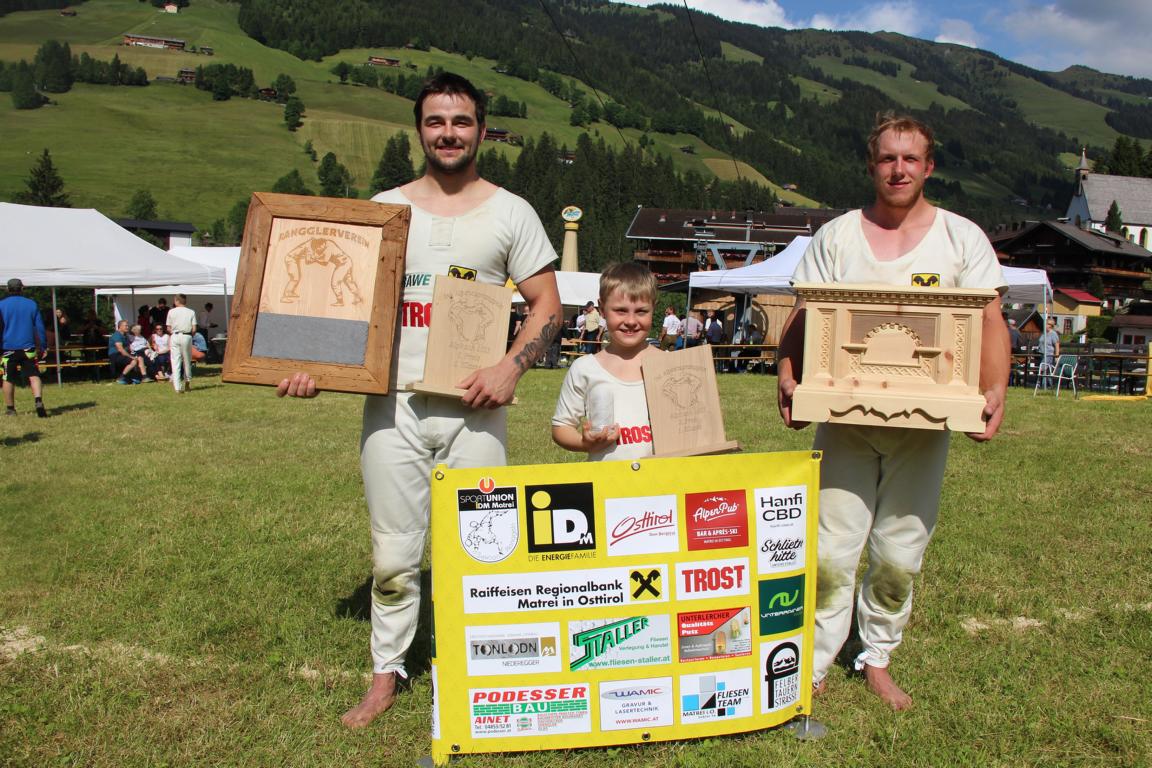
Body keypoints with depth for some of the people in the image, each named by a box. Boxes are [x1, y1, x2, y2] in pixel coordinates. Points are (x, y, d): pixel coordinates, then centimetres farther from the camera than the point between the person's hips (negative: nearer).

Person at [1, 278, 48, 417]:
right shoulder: (32, 304, 5)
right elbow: (40, 327, 6)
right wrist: (43, 347, 11)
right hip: (27, 348, 0)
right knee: (34, 376, -4)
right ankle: (38, 401, -26)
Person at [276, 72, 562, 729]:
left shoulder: (510, 212, 6)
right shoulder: (383, 209, 11)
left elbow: (547, 305, 4)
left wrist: (512, 366, -12)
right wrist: (315, 366, -4)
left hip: (473, 408, -1)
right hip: (393, 404, 2)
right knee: (393, 555, 8)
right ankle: (387, 673, 25)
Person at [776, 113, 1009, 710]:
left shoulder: (961, 236, 5)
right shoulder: (836, 235, 6)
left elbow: (990, 322, 0)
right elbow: (801, 316, 3)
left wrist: (994, 391, -16)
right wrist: (788, 377, -14)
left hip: (924, 423, 1)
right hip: (845, 417, 0)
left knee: (900, 553, 9)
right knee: (830, 549, -2)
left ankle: (877, 657, 30)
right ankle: (812, 666, 15)